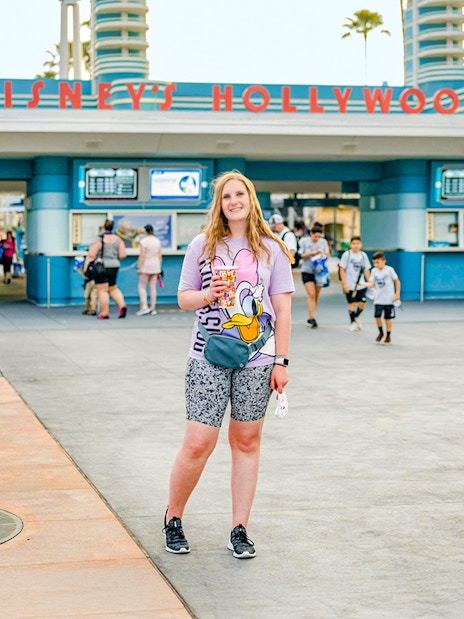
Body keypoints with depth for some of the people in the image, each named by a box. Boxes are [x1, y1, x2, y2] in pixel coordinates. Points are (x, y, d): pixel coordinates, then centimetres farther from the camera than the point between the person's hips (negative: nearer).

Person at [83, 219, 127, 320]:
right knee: (113, 288, 19)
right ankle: (122, 305, 0)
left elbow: (91, 255, -13)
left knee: (102, 290, 0)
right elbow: (122, 255, 2)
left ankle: (104, 313, 0)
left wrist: (86, 267, -9)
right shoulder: (118, 239, 4)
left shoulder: (98, 240, -10)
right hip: (114, 266, 5)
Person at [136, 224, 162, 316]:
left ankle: (144, 307, -11)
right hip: (155, 267, 6)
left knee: (142, 287, 2)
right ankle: (153, 308, 9)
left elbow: (142, 255, -18)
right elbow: (160, 255, 8)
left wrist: (138, 267, -13)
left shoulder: (143, 241, -13)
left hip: (146, 266, -6)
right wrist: (159, 268, 15)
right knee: (152, 287, 9)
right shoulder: (157, 241, 5)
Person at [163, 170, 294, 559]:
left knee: (246, 443, 6)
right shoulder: (202, 246, 5)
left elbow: (282, 309, 5)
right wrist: (208, 296, -12)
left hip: (257, 361, 1)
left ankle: (240, 531, 16)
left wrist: (281, 361, 0)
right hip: (208, 359, -1)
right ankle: (173, 518, 17)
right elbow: (183, 297, 9)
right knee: (198, 444, -5)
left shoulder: (271, 250, 5)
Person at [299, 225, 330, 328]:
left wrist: (323, 254, -14)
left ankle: (310, 319, 16)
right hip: (307, 271, -3)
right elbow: (301, 255, -2)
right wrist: (311, 253, -16)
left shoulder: (323, 242, 8)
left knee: (316, 296, 6)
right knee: (311, 294, -15)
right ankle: (312, 318, -16)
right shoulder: (304, 241, -1)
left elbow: (327, 255, 8)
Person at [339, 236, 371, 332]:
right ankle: (352, 322, 16)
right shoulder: (346, 255, -5)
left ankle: (356, 317, 27)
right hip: (350, 285, -3)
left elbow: (366, 270, 12)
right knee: (352, 303, -1)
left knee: (362, 303, -1)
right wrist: (345, 284, -11)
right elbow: (342, 270, -5)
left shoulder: (363, 255, 6)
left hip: (361, 284, 3)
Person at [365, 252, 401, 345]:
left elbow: (397, 282, 1)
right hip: (378, 299, 3)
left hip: (389, 299, -3)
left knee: (388, 318, 2)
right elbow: (372, 284, 0)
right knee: (377, 316, -9)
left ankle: (388, 336, 18)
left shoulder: (389, 270, -6)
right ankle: (381, 332, 16)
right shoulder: (374, 271, 4)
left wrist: (397, 294, -4)